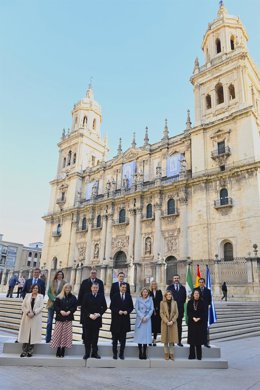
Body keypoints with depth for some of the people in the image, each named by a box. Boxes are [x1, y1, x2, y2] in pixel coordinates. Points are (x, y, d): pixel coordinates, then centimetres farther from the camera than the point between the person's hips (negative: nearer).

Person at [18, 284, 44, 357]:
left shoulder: (40, 296, 4)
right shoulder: (27, 295, 8)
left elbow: (41, 307, -3)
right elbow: (23, 306, 4)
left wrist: (34, 313, -15)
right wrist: (27, 312, -10)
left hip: (36, 318, -1)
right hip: (27, 317, 1)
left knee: (33, 334, -1)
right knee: (26, 333, 1)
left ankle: (30, 351, 8)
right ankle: (24, 351, 8)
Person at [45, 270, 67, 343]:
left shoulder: (64, 283, 0)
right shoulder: (52, 282, 5)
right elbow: (49, 292, 2)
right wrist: (54, 299, -13)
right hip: (51, 303, 1)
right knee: (49, 321, 4)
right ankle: (47, 339, 13)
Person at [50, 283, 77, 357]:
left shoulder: (73, 298, 6)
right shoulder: (59, 297, 2)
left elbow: (75, 307, 4)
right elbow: (55, 306, -2)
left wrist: (69, 311, -12)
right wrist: (60, 311, -16)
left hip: (68, 318, 1)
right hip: (59, 318, -1)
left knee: (66, 334, 2)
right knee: (58, 333, 0)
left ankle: (62, 352, 11)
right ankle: (58, 351, 11)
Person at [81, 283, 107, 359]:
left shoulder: (101, 296, 3)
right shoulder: (86, 296, -1)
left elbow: (104, 307, 4)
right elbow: (83, 307, -3)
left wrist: (99, 314, -9)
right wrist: (89, 315, -13)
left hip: (97, 319, 1)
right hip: (87, 319, -1)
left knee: (95, 337, 7)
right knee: (87, 336, 4)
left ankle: (94, 353, 18)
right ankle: (87, 353, 15)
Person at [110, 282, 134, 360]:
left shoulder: (128, 296, 6)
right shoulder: (115, 296, -1)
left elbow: (131, 307, 7)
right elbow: (111, 306, -3)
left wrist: (127, 311, -10)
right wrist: (118, 311, -15)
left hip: (125, 319, 2)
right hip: (116, 319, -1)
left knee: (123, 337, 6)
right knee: (115, 337, 7)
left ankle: (122, 353, 15)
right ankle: (115, 353, 18)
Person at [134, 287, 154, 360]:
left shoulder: (150, 299, 4)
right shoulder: (138, 299, 1)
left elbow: (152, 309, 2)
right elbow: (136, 309, -2)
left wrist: (146, 317, -8)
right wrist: (142, 317, -11)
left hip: (147, 319, 1)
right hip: (139, 319, -1)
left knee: (146, 335, 0)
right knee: (139, 335, -1)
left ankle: (144, 353, 7)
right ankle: (140, 353, 7)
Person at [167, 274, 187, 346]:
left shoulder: (182, 288, 9)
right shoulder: (169, 287, 3)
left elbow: (184, 297, 13)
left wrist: (181, 304, 8)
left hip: (180, 309, 2)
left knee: (179, 326, 6)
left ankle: (179, 341, 12)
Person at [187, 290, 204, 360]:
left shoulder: (201, 303, 2)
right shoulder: (190, 302, 3)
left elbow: (203, 313, 0)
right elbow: (188, 312, 0)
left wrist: (199, 318, -14)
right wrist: (193, 318, -14)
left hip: (199, 322, 0)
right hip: (191, 322, 1)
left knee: (199, 338, 1)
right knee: (192, 338, 2)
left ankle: (199, 356, 10)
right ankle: (192, 355, 9)